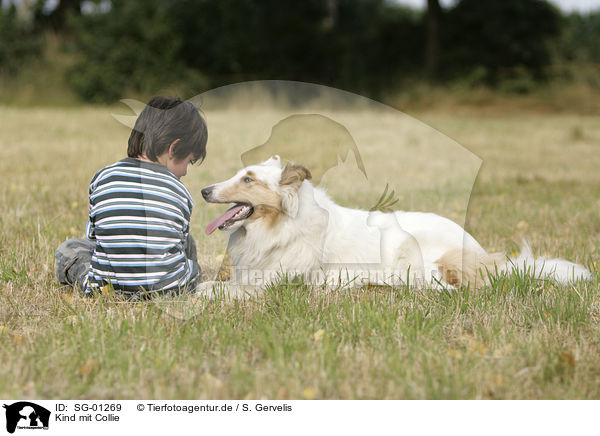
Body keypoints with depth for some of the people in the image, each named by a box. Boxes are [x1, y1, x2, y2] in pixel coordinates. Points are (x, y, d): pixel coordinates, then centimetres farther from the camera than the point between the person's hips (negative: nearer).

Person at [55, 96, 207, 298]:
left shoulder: (102, 179, 1)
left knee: (68, 248, 28)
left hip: (109, 288, 0)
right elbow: (182, 248, 7)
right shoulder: (180, 192, -3)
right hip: (170, 292, 0)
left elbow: (93, 236, 11)